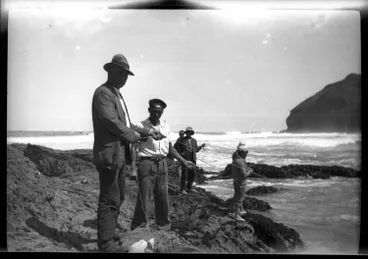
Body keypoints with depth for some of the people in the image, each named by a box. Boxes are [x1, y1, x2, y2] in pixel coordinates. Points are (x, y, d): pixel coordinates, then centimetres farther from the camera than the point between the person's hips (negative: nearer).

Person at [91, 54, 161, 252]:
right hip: (109, 154, -10)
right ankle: (105, 242, 10)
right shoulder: (103, 92, -12)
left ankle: (109, 230, 35)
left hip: (118, 155, 10)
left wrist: (145, 132, 9)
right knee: (109, 200, -2)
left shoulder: (117, 95, 19)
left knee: (118, 197, 19)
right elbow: (110, 121, -23)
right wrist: (134, 136, -12)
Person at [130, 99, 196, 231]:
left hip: (162, 165, 5)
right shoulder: (140, 126, -3)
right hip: (146, 164, -5)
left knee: (163, 199, 11)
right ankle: (138, 229, 12)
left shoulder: (166, 126, 12)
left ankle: (164, 227, 26)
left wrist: (183, 161, 16)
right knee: (143, 199, -2)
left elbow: (169, 147, 18)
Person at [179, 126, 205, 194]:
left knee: (192, 174, 4)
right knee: (184, 174, -6)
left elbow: (196, 150, 17)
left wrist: (201, 146, 2)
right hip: (185, 159, -4)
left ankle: (189, 188, 19)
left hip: (193, 160, 5)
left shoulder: (194, 140, 13)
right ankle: (183, 189, 3)